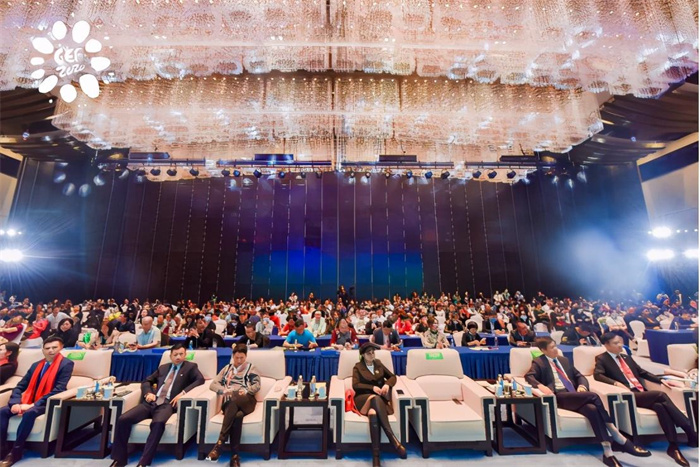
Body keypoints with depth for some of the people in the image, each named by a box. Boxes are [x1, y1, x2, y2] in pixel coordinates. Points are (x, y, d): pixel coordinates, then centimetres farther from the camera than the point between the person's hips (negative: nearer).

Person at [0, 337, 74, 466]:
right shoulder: (36, 365, 11)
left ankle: (16, 452, -17)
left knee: (30, 413, -33)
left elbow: (58, 390, -16)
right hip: (29, 402, 7)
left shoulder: (66, 364, -10)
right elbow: (19, 386, 9)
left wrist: (34, 404, -20)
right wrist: (16, 403, -10)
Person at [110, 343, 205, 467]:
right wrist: (148, 393, 3)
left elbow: (200, 379, -6)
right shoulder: (163, 367, 23)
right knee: (123, 419, -16)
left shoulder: (190, 366, 7)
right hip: (151, 402, 5)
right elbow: (146, 381, 25)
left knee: (158, 423, -35)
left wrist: (183, 392, -17)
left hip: (167, 404, -5)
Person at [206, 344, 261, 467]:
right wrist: (224, 390, -7)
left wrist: (246, 391, -13)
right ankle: (235, 455, -35)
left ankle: (220, 443, -40)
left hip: (246, 401, -2)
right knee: (237, 416, -37)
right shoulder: (227, 368, 27)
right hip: (230, 402, 2)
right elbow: (213, 384, 16)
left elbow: (257, 385, 9)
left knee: (233, 400, -39)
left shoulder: (251, 368, 21)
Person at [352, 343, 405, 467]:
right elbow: (355, 385, -6)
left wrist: (387, 384, -5)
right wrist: (372, 388, -16)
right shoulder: (357, 367, 7)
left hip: (380, 398, 2)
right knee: (375, 399, -40)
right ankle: (393, 438, -39)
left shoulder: (378, 363, 17)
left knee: (373, 412, -36)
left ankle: (376, 455, -36)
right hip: (363, 398, -2)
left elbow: (393, 377, 18)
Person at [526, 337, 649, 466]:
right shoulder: (539, 362, 3)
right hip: (559, 397, -6)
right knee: (593, 396, -27)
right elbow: (528, 376, -10)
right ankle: (617, 436, -19)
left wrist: (582, 385, -2)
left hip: (575, 395, 6)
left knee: (592, 409, -29)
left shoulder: (564, 360, 23)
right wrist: (540, 385, -30)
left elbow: (579, 376, 22)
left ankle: (607, 451, -27)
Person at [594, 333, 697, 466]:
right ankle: (691, 433, -17)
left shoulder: (626, 357, 23)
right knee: (660, 395, -26)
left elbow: (642, 372, 28)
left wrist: (661, 380, 13)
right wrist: (616, 383, -29)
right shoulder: (602, 359, -2)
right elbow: (597, 374, -16)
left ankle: (673, 446, -22)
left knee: (660, 406, -25)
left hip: (642, 392, 6)